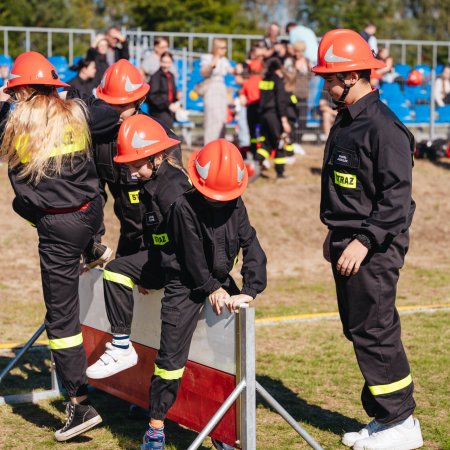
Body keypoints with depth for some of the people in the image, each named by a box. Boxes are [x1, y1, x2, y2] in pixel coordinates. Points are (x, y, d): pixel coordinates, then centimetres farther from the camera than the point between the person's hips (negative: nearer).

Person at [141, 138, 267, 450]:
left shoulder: (236, 205, -4)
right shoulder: (185, 206, -18)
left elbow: (252, 247, -7)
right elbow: (192, 257, -15)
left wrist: (250, 290, -17)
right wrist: (211, 289, -11)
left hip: (220, 281, 5)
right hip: (186, 286, -5)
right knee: (171, 358, -7)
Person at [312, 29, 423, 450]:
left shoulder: (384, 127, -17)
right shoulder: (345, 121, 13)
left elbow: (397, 195, -21)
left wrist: (365, 241, -23)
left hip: (375, 248, -10)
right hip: (347, 243, 10)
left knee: (374, 332, -6)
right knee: (359, 331, 12)